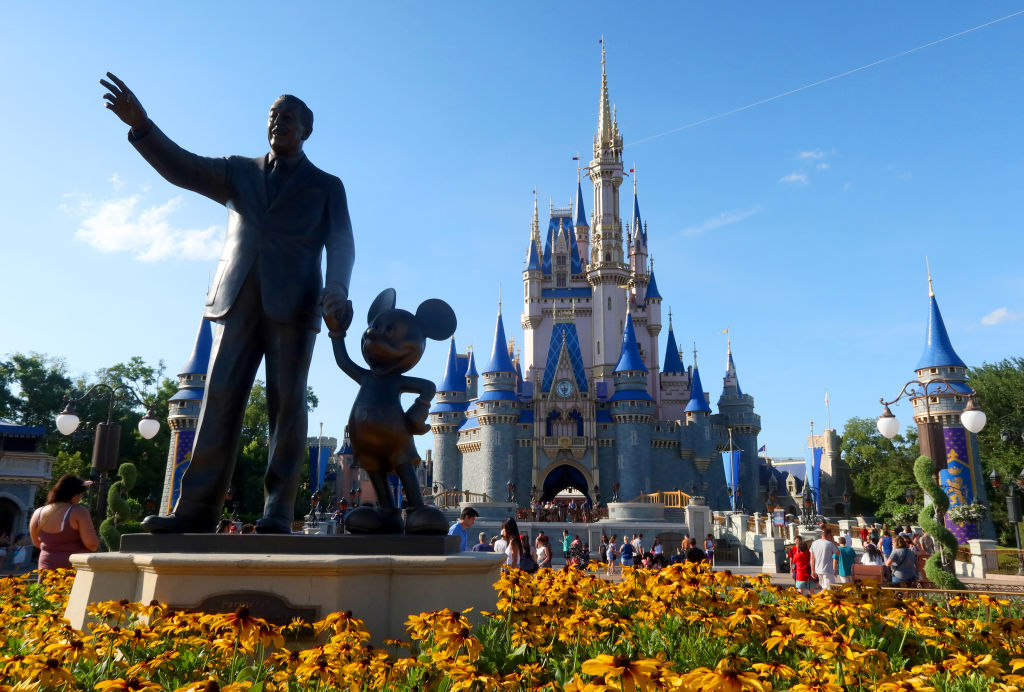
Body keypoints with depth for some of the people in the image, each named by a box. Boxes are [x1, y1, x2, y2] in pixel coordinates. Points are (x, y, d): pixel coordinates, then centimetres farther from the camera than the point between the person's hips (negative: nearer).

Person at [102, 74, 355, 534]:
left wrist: (336, 292, -17)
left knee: (286, 403, -7)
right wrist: (141, 125, -8)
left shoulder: (326, 185, 15)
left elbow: (340, 244, 2)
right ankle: (196, 508, -5)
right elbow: (183, 169, 10)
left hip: (293, 303, -2)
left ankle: (278, 511, -5)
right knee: (220, 399, -5)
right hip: (237, 300, 3)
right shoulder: (239, 172, 23)